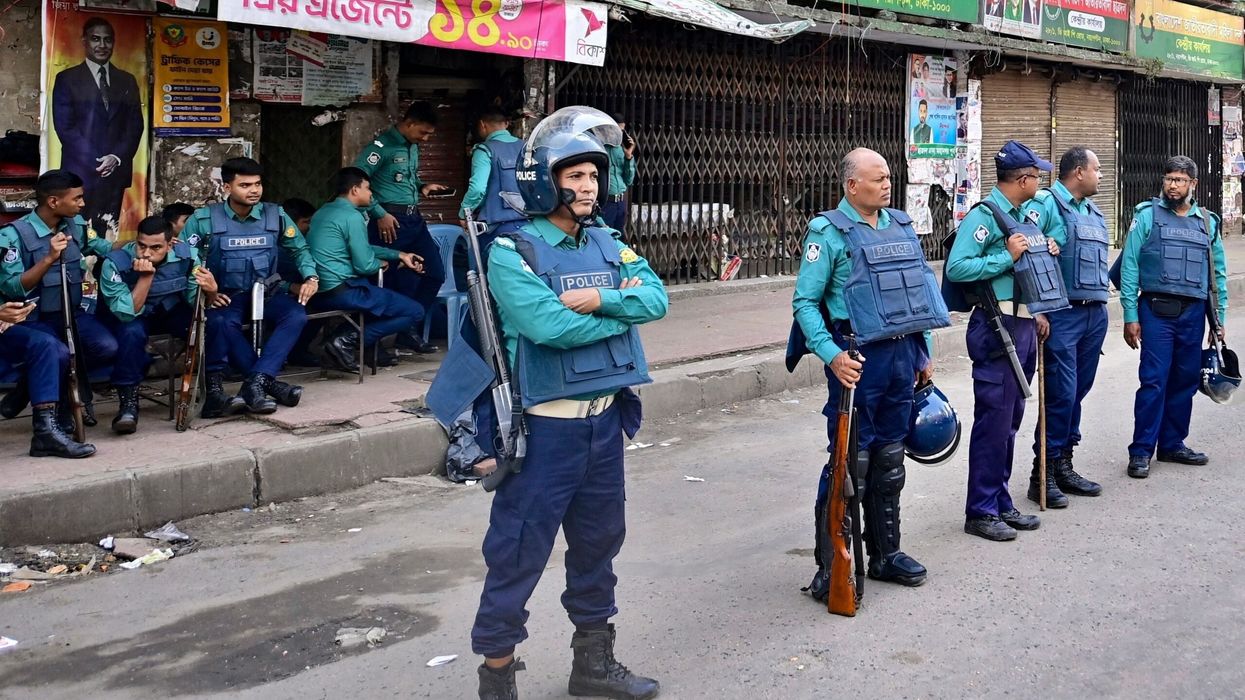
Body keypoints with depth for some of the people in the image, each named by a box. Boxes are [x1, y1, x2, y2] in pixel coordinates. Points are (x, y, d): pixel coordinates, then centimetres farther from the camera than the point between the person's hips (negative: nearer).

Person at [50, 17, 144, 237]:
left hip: (115, 170, 3)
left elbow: (135, 125, 9)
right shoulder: (67, 79, 5)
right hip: (80, 171, -3)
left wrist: (117, 157, -7)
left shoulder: (127, 81, 16)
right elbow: (64, 126, -3)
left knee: (108, 233, 2)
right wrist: (96, 161, -11)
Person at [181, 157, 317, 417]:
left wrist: (310, 278, -6)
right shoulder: (204, 219, -5)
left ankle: (255, 383, -34)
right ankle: (267, 381, -29)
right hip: (225, 295, -2)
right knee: (221, 322, -37)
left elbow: (299, 249, 13)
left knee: (296, 315, -29)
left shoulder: (275, 215, 1)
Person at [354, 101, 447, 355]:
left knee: (435, 273, 8)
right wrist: (379, 214, -17)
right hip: (391, 220, -9)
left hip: (414, 219, 9)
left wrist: (422, 187, 7)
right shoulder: (382, 146, -12)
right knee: (403, 281, -6)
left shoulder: (413, 147, 13)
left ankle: (410, 330, 19)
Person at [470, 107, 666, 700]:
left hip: (606, 419, 7)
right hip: (547, 424, -7)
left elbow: (656, 297, -5)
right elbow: (549, 326, -26)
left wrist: (601, 299, -22)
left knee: (598, 542, 18)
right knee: (519, 552, 0)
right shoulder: (514, 250, -12)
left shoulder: (608, 244, 8)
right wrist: (623, 308, -12)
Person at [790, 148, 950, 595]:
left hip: (902, 355, 7)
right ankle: (831, 566, 4)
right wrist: (831, 355, -22)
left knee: (889, 461, 14)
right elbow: (804, 302, -11)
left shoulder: (901, 226, 13)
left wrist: (923, 354, 17)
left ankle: (884, 554, 26)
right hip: (859, 358, -6)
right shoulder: (829, 232, -8)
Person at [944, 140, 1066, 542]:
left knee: (1010, 421, 14)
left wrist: (1037, 313, 14)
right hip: (998, 328, -9)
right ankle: (980, 512, 2)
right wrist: (1007, 256, -21)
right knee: (993, 421, -6)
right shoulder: (983, 216, -12)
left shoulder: (1022, 215, 16)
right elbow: (956, 268, -22)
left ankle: (1001, 503, 22)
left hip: (1024, 327, 9)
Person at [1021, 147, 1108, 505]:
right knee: (1061, 394, -8)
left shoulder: (1094, 211, 18)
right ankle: (1043, 474, 1)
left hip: (1095, 313, 8)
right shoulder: (1045, 204, -9)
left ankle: (1063, 466, 21)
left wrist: (1102, 306, 11)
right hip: (1062, 314, -8)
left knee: (1078, 391, 11)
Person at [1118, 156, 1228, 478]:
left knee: (1185, 380, 9)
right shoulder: (1147, 216, 0)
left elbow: (1219, 273, 15)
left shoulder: (1208, 222, 11)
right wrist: (1130, 316, -8)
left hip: (1193, 313, 4)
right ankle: (1141, 451, -1)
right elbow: (1129, 266, -4)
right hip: (1156, 310, -4)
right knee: (1154, 381, -7)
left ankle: (1172, 444, 21)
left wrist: (1219, 318, 10)